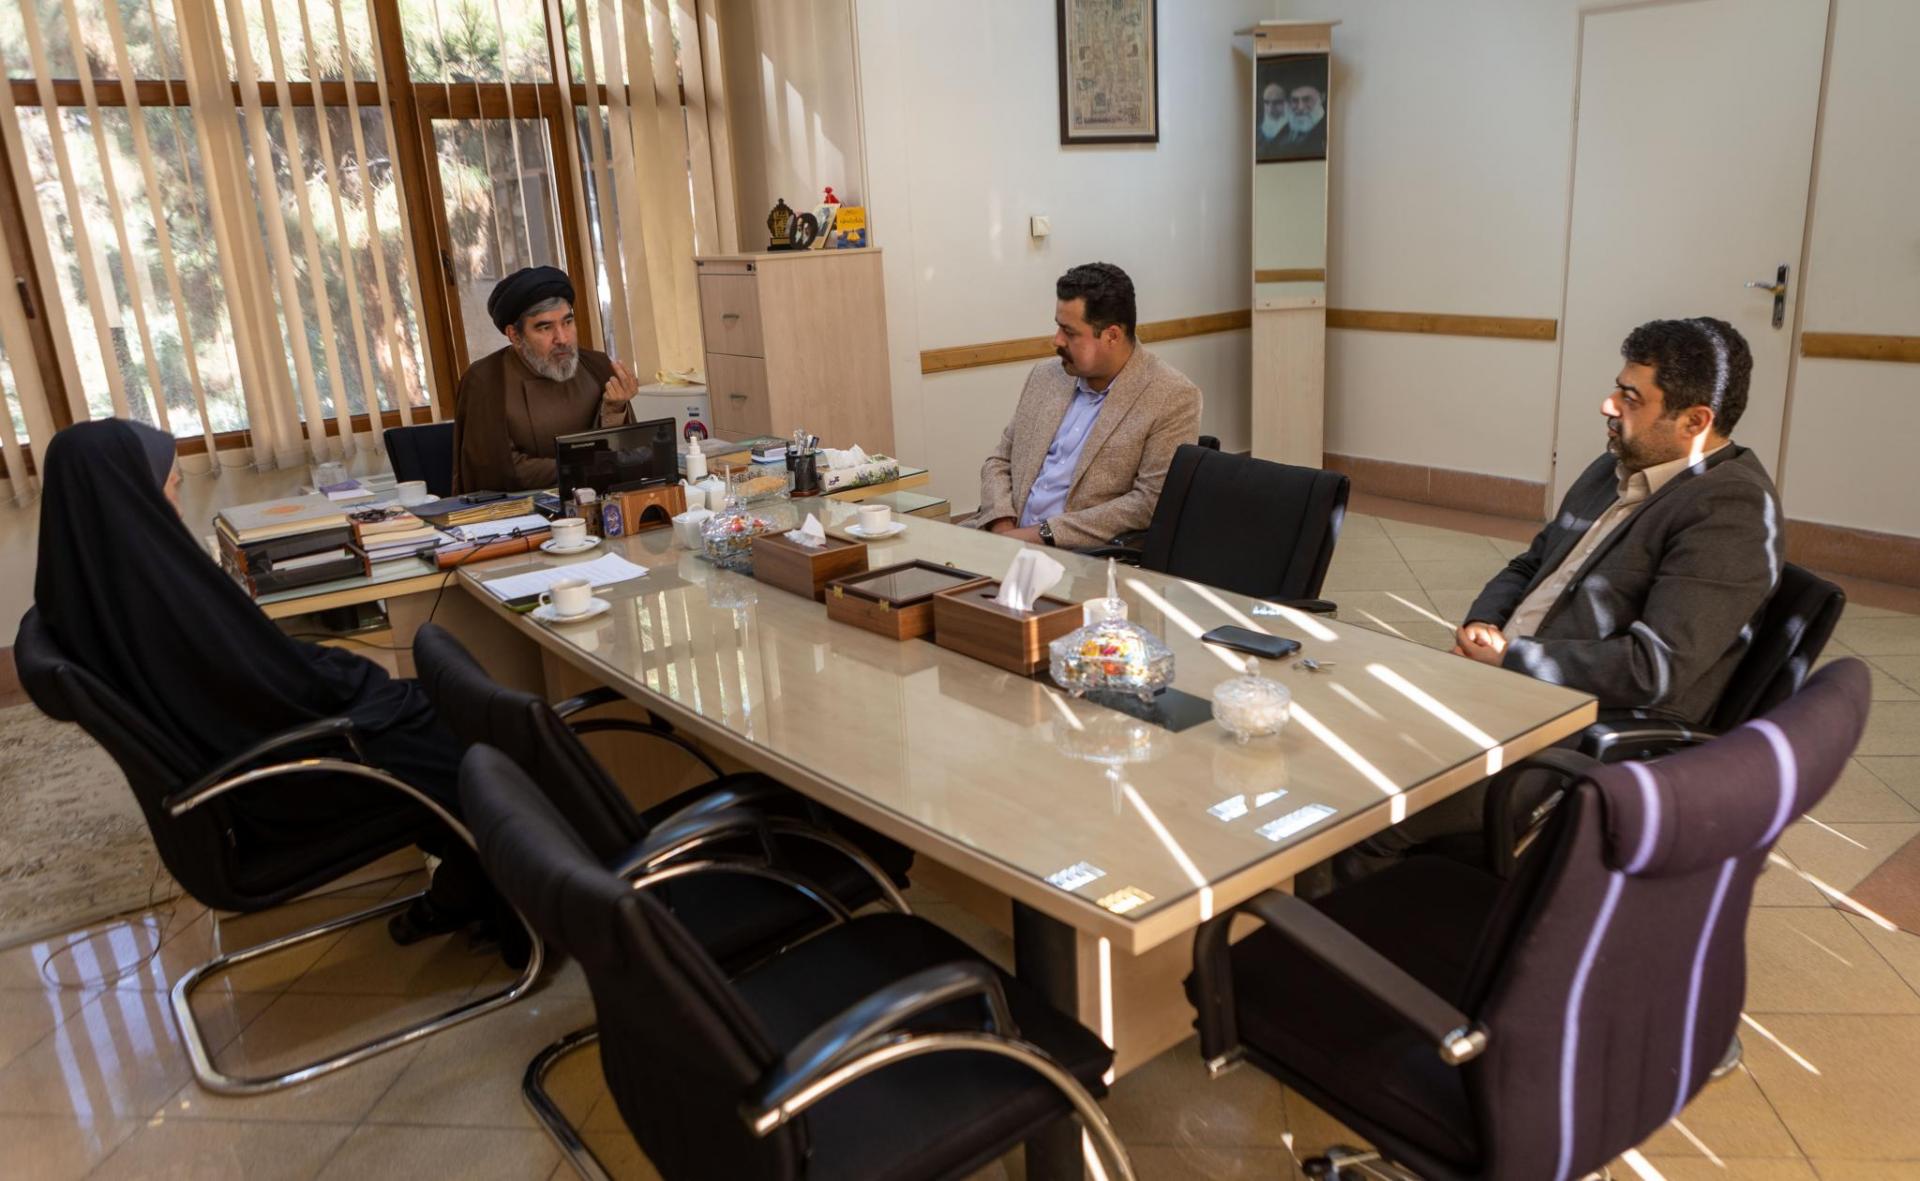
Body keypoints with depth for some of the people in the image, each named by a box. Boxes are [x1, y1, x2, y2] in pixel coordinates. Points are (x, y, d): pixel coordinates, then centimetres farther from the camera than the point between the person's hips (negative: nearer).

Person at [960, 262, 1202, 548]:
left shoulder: (1173, 398, -7)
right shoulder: (1045, 376, 11)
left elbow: (1152, 502, -13)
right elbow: (1000, 461, 15)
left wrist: (1046, 532, -16)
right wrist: (1002, 526, -5)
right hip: (1009, 539, 6)